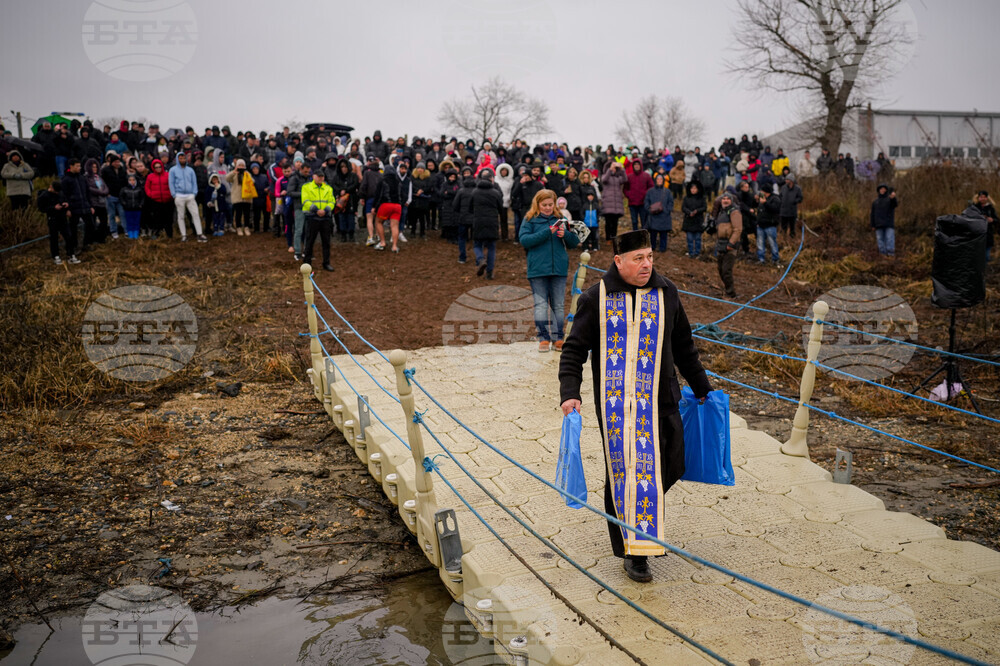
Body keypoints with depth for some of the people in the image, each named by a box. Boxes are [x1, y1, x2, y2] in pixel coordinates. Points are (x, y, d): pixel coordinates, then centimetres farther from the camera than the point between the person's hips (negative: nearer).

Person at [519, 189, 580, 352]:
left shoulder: (560, 219, 11)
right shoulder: (530, 220, 4)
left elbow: (575, 242, 10)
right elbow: (524, 240, -11)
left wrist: (565, 234, -12)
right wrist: (547, 232, -17)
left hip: (559, 269, 3)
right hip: (538, 269, -3)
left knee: (559, 306, 6)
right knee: (541, 304, -2)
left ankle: (558, 338, 12)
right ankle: (543, 338, 3)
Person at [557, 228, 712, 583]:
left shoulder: (666, 293, 7)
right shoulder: (596, 299, -3)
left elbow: (683, 346, 18)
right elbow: (575, 349, -1)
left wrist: (701, 387, 24)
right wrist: (569, 393, -14)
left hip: (658, 400, 3)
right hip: (615, 401, -3)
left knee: (667, 468, 4)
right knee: (624, 470, 0)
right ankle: (632, 552, 14)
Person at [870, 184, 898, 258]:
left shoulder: (890, 199, 5)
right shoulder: (875, 202, 15)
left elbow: (896, 203, -20)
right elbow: (873, 214, 14)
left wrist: (893, 197, -42)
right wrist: (872, 225, 5)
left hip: (889, 224, -3)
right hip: (879, 224, 3)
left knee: (890, 239, -11)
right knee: (880, 239, -2)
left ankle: (890, 254, -15)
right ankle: (883, 254, -1)